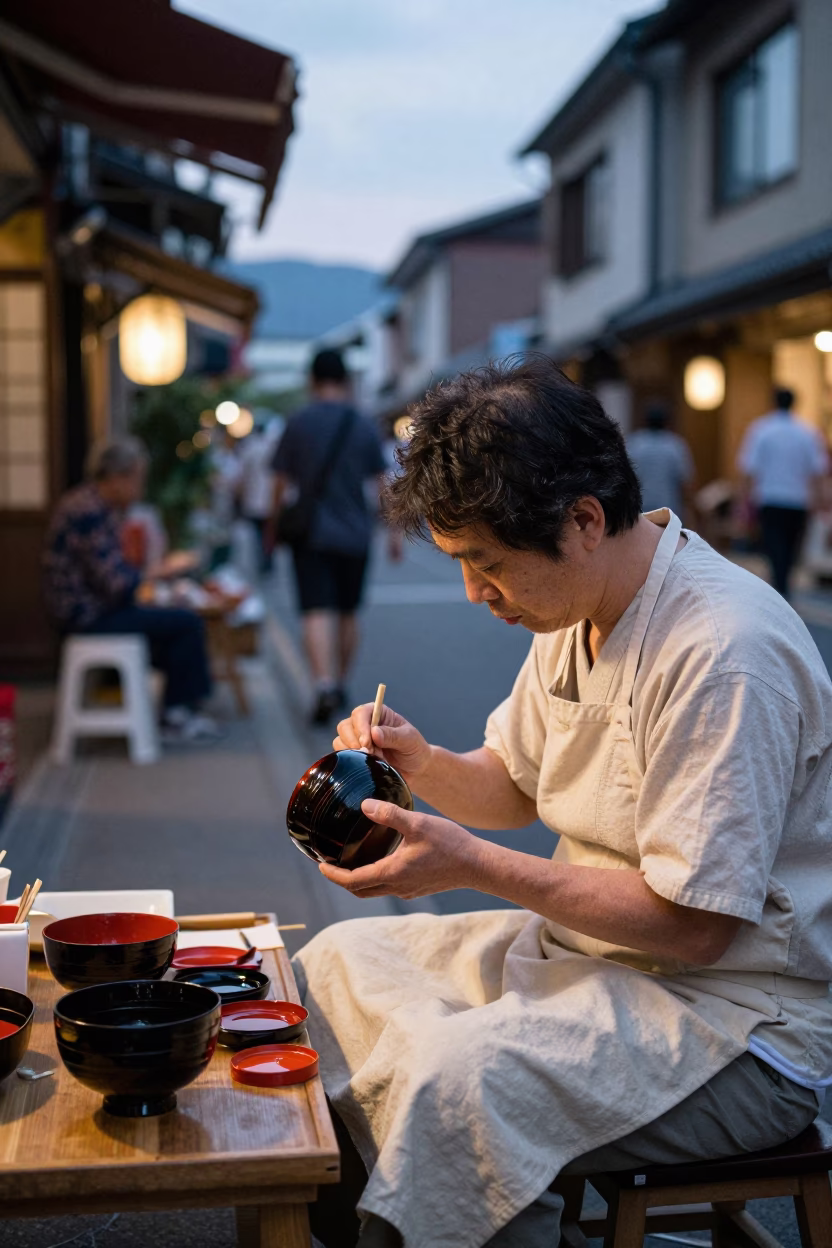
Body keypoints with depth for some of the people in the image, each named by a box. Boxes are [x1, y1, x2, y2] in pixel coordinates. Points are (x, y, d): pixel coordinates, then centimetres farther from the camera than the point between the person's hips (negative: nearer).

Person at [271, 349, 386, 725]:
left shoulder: (298, 423, -3)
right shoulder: (363, 427, 1)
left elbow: (281, 485, -1)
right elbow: (383, 484, 0)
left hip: (311, 534, -2)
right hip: (355, 534, 2)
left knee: (317, 613, -8)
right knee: (347, 613, 16)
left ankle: (325, 685, -27)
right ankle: (340, 685, 26)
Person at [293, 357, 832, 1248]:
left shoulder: (723, 654, -25)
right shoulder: (576, 612, 5)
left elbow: (695, 925, -25)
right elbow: (515, 788, 17)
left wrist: (470, 865, -24)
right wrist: (423, 765, -4)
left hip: (733, 1013, -9)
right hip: (591, 947, 10)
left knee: (451, 1078, -32)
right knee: (334, 967, 9)